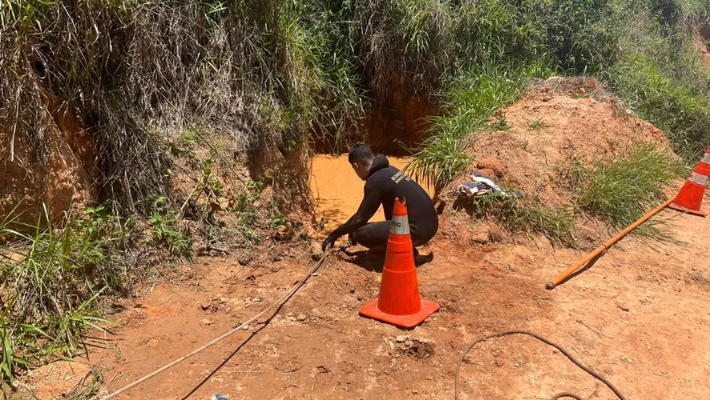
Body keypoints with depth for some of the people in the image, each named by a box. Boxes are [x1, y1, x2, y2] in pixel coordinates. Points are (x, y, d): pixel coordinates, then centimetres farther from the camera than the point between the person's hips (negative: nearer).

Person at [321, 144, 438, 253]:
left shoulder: (375, 180, -12)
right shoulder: (388, 170, 15)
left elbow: (361, 217, -7)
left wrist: (336, 234, 5)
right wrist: (352, 228, 31)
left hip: (418, 230, -9)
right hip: (430, 224, 9)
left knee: (361, 233, -9)